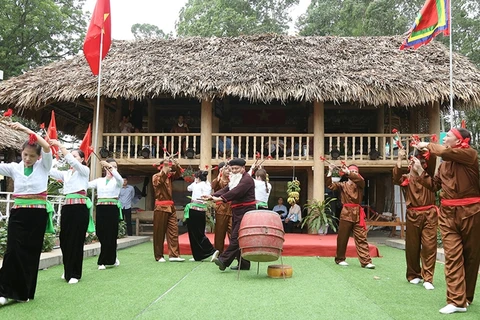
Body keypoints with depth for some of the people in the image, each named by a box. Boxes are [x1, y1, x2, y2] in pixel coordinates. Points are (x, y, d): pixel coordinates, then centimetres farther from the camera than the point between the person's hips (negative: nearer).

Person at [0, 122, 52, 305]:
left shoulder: (43, 166, 1)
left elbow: (47, 147, -17)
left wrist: (26, 130, -24)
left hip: (38, 213, -1)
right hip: (18, 213, 1)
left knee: (32, 252, 5)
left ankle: (25, 292, 17)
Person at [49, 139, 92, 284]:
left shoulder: (84, 170, 1)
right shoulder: (66, 173, 17)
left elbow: (72, 161, -17)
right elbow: (50, 170, 6)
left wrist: (60, 145, -17)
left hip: (80, 207, -6)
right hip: (67, 206, 6)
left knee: (76, 240, -3)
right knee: (65, 239, 8)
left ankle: (75, 274, 6)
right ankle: (68, 271, 24)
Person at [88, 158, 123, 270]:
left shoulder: (117, 181, 3)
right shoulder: (99, 180, 12)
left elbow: (119, 178, -22)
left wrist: (110, 167, -33)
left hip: (113, 209, -3)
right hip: (101, 209, 3)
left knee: (110, 235, -2)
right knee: (101, 235, 5)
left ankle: (103, 261, 8)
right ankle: (112, 258, 23)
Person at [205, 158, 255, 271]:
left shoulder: (247, 179, -11)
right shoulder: (235, 179, 20)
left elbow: (236, 192, -25)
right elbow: (226, 189, 9)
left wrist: (221, 198, -32)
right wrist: (213, 196, -8)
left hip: (245, 211, -10)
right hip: (236, 211, 10)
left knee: (236, 237, -13)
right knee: (235, 237, 9)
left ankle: (224, 260, -18)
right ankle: (244, 264, 13)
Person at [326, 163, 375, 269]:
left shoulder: (360, 184, 7)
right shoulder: (342, 185, 8)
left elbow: (360, 179, -17)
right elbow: (330, 185, -4)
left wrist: (348, 172, -27)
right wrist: (330, 172, -15)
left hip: (358, 214, 1)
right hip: (346, 213, 0)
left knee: (361, 238, -1)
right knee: (342, 238, 6)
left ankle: (366, 261, -1)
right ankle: (339, 259, 20)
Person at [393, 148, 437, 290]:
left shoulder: (428, 174, 10)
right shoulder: (406, 178, 7)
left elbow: (432, 159, -4)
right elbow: (396, 178, -15)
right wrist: (400, 159, -18)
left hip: (429, 214, 0)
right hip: (413, 215, 0)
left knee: (429, 246, -5)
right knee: (412, 247, 7)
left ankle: (427, 278, -2)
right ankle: (413, 275, 22)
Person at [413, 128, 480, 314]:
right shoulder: (444, 163, 14)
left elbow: (446, 152, -23)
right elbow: (434, 185, 17)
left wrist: (427, 145, -7)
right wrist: (419, 170, 10)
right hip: (448, 213, 5)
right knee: (452, 255, -5)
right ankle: (457, 301, -6)